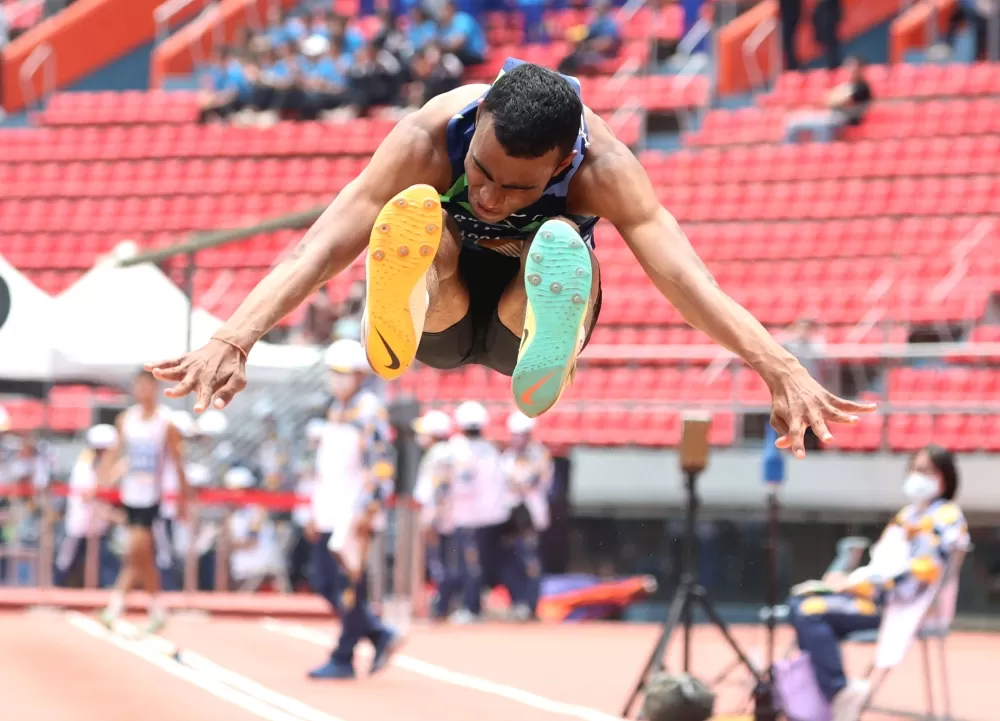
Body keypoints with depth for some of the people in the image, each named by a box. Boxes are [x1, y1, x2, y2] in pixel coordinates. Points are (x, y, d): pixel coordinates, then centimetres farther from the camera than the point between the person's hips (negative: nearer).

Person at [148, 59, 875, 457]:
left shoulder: (600, 166, -29)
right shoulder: (430, 135, -30)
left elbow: (679, 270, -40)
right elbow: (327, 244, -38)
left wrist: (780, 368, -54)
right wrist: (234, 340, -52)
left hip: (525, 314, 0)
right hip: (442, 316, 0)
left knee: (563, 244, -36)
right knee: (414, 210, -34)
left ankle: (546, 365, -67)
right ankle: (394, 327, -65)